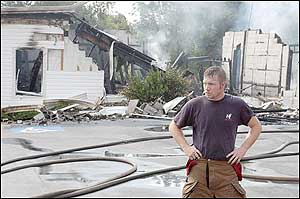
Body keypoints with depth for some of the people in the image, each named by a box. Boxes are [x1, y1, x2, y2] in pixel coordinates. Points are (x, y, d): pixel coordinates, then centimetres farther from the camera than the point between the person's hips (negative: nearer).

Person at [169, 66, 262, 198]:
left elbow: (256, 126, 16)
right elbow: (174, 127, 14)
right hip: (199, 168, 0)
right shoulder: (195, 105, 1)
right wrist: (186, 148, 3)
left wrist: (243, 149, 6)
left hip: (227, 168, 0)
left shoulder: (237, 105, 2)